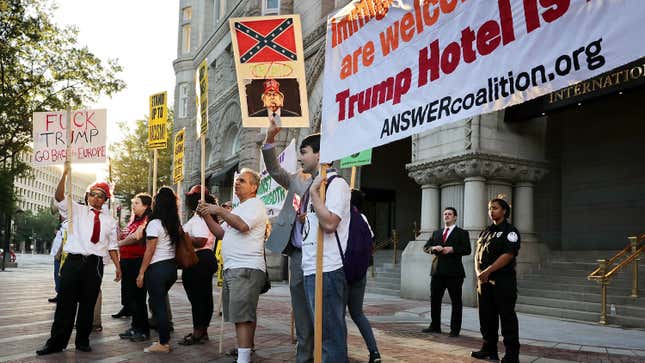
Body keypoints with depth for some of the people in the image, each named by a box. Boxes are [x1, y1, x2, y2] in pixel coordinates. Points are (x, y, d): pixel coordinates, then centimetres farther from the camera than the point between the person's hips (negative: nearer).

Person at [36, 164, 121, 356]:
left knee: (88, 304, 7)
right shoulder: (77, 211, 7)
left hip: (95, 264, 2)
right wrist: (65, 173, -20)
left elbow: (112, 246, 13)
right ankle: (56, 342, 9)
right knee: (66, 302, 0)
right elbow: (59, 197, -8)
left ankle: (82, 341, 19)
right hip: (74, 261, -2)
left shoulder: (109, 220, 12)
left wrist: (117, 267, 7)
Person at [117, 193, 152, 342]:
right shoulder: (133, 220, 18)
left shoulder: (146, 221, -10)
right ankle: (135, 327, 24)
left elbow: (136, 237, -19)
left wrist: (119, 243, -5)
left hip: (137, 261, -9)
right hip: (127, 261, 9)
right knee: (128, 295, 13)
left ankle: (143, 330, 5)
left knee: (137, 296, -4)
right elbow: (123, 238, 15)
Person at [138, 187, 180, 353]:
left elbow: (149, 251, -11)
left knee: (159, 305, 0)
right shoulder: (175, 224, 9)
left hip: (157, 268, -7)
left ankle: (164, 343, 5)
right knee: (159, 303, 17)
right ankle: (165, 339, 20)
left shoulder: (154, 223, -11)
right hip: (172, 266, 7)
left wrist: (141, 273, -7)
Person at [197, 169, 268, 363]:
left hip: (247, 268, -9)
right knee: (245, 315, 14)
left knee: (241, 315, -14)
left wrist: (219, 210, -13)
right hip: (231, 268, 9)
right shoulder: (239, 208, 25)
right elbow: (222, 234, 22)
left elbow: (242, 225, -22)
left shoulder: (255, 204, -4)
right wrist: (207, 216, 10)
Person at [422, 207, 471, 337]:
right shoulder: (436, 233, 17)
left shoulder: (462, 233, 3)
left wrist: (452, 249, -19)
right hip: (437, 271, 5)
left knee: (456, 302, 2)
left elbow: (467, 250, -9)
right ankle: (435, 326, 21)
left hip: (454, 272, -5)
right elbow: (426, 247, 12)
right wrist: (434, 248, -9)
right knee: (434, 300, 9)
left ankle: (455, 329, 10)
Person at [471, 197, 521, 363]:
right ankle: (489, 350, 21)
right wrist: (478, 272, -5)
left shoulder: (510, 231, -4)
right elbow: (478, 254, 14)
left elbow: (508, 255, -16)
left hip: (503, 281, -7)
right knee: (487, 317, 10)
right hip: (484, 281, 7)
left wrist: (487, 271, -17)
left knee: (507, 317, -2)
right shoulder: (486, 232, 16)